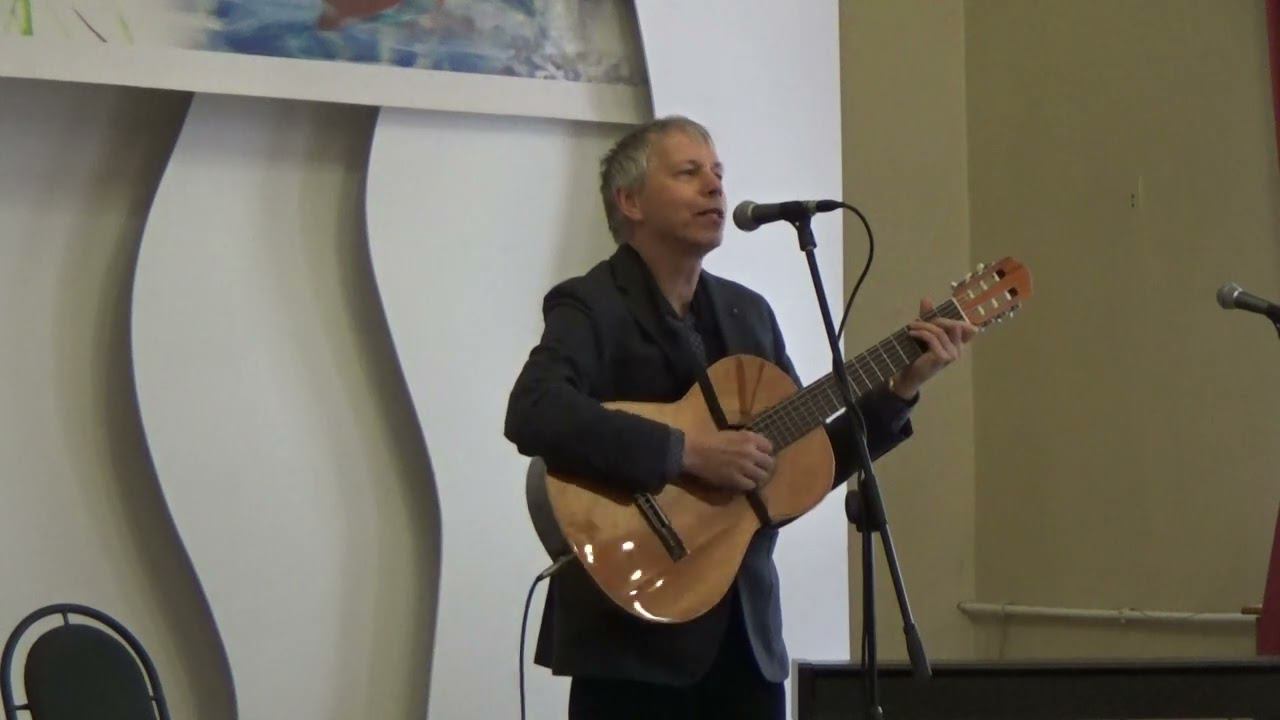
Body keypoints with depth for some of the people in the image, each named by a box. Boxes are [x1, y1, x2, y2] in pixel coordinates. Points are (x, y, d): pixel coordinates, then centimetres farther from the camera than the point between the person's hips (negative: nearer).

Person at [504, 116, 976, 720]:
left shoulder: (748, 312, 15)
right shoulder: (591, 307, -7)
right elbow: (533, 414, -27)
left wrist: (900, 389, 7)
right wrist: (688, 453, -27)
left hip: (746, 628, 7)